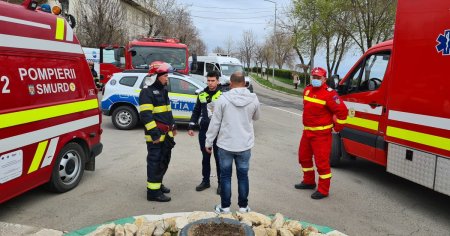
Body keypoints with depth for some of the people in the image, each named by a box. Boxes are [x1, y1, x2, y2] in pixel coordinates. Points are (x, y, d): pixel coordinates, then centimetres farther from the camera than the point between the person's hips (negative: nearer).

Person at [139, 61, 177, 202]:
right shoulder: (147, 92, -14)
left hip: (166, 134, 10)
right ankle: (153, 191, 2)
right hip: (156, 135, -10)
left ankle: (158, 183, 33)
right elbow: (145, 115, -21)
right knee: (155, 162, -5)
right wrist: (154, 133, -24)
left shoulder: (162, 91, 17)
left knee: (164, 160, 18)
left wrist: (172, 126, 23)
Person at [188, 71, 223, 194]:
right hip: (203, 131, 4)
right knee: (205, 157, 15)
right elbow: (196, 111, 14)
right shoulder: (202, 95, 8)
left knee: (219, 158, 5)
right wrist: (191, 126, 8)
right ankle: (205, 181, 28)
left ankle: (221, 183, 18)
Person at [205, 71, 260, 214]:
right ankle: (243, 206, 22)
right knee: (243, 175, 12)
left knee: (225, 175, 10)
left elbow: (215, 123, -7)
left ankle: (225, 206, 19)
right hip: (245, 145, 2)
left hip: (225, 144, -2)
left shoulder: (223, 99, -11)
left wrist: (209, 142, 3)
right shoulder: (253, 99, -4)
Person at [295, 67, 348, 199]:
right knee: (304, 157, 19)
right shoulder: (307, 90, 8)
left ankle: (323, 190, 8)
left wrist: (337, 127, -8)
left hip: (321, 133, -8)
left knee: (322, 161, -4)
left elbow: (342, 110, -16)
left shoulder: (329, 94, -17)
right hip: (307, 131, 9)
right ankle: (309, 181, 37)